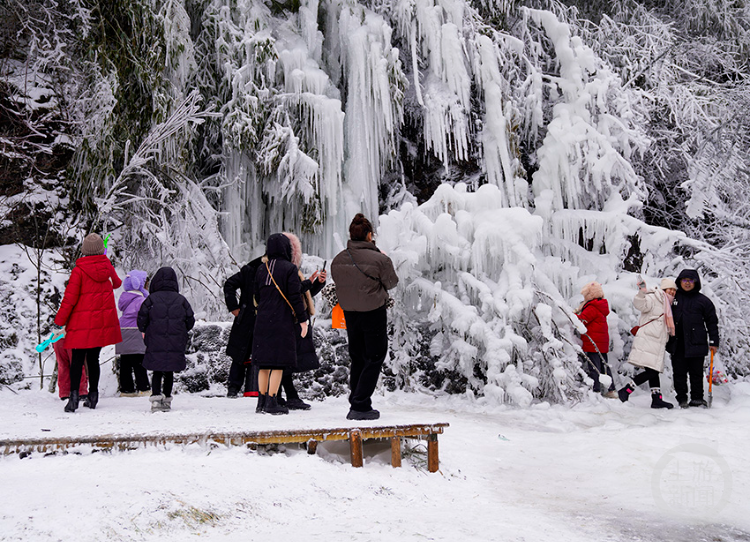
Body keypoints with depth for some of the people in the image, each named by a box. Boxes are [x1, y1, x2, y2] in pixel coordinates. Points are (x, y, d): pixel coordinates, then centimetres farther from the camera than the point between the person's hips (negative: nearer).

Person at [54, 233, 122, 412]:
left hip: (82, 322, -4)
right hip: (104, 321, 4)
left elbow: (69, 298, -10)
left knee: (77, 359, -1)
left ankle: (74, 394, -15)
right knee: (93, 358, 12)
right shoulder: (108, 266, 2)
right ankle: (93, 396, 13)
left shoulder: (79, 270, -11)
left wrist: (59, 321, -1)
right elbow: (116, 283, 24)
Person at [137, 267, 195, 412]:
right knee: (169, 372, 13)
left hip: (155, 344, -2)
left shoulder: (151, 299, -3)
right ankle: (166, 400, 17)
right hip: (176, 344, 2)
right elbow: (190, 321, 4)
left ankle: (156, 398, -6)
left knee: (157, 372, 6)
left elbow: (142, 318, -5)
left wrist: (144, 331, 15)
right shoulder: (181, 300, 3)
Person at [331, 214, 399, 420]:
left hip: (350, 314, 6)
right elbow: (391, 282, -3)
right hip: (374, 313, -5)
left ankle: (356, 403, 19)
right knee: (374, 359, 3)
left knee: (357, 360, 17)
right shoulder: (379, 259, -17)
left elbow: (338, 283, 8)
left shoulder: (338, 260, -2)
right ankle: (360, 406, -3)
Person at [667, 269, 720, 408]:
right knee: (679, 373, 2)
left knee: (696, 373, 3)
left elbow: (712, 322, 8)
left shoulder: (703, 301, 5)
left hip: (696, 343, -1)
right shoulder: (673, 297, 9)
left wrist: (714, 342, 4)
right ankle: (682, 399, 11)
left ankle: (697, 398, 14)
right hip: (676, 343, 2)